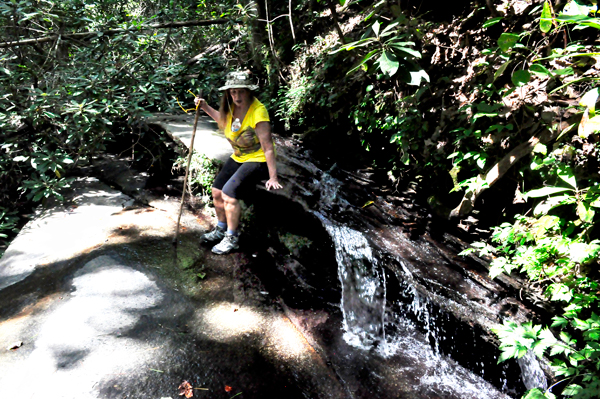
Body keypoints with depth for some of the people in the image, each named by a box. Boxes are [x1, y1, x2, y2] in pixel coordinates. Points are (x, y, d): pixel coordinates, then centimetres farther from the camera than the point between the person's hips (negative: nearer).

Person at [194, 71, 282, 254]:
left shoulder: (258, 111, -25)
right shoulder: (232, 106, -2)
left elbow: (268, 147, -25)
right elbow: (224, 120, 24)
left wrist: (273, 178, -25)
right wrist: (206, 107, 11)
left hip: (258, 161, -8)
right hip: (238, 157, 8)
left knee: (229, 194, -18)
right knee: (217, 191, 5)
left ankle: (232, 239, 1)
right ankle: (221, 229, 30)